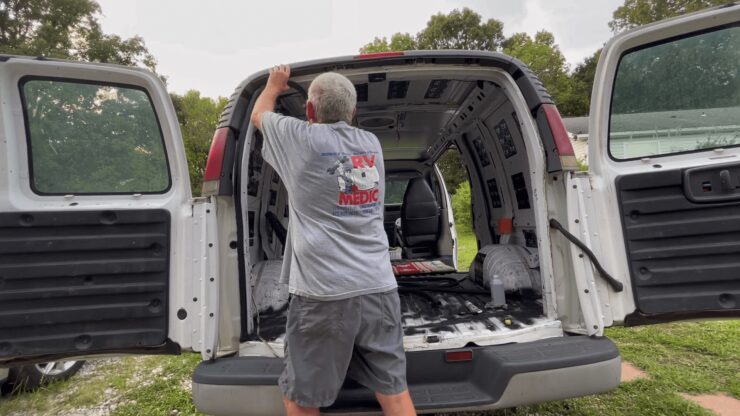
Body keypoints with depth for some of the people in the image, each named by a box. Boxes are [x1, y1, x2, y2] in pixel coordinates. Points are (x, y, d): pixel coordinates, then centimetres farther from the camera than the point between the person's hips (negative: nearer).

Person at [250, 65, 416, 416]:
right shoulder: (372, 144, 11)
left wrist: (275, 84, 40)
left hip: (323, 293, -5)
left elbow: (258, 115, 21)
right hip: (379, 289, 5)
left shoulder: (303, 138, -1)